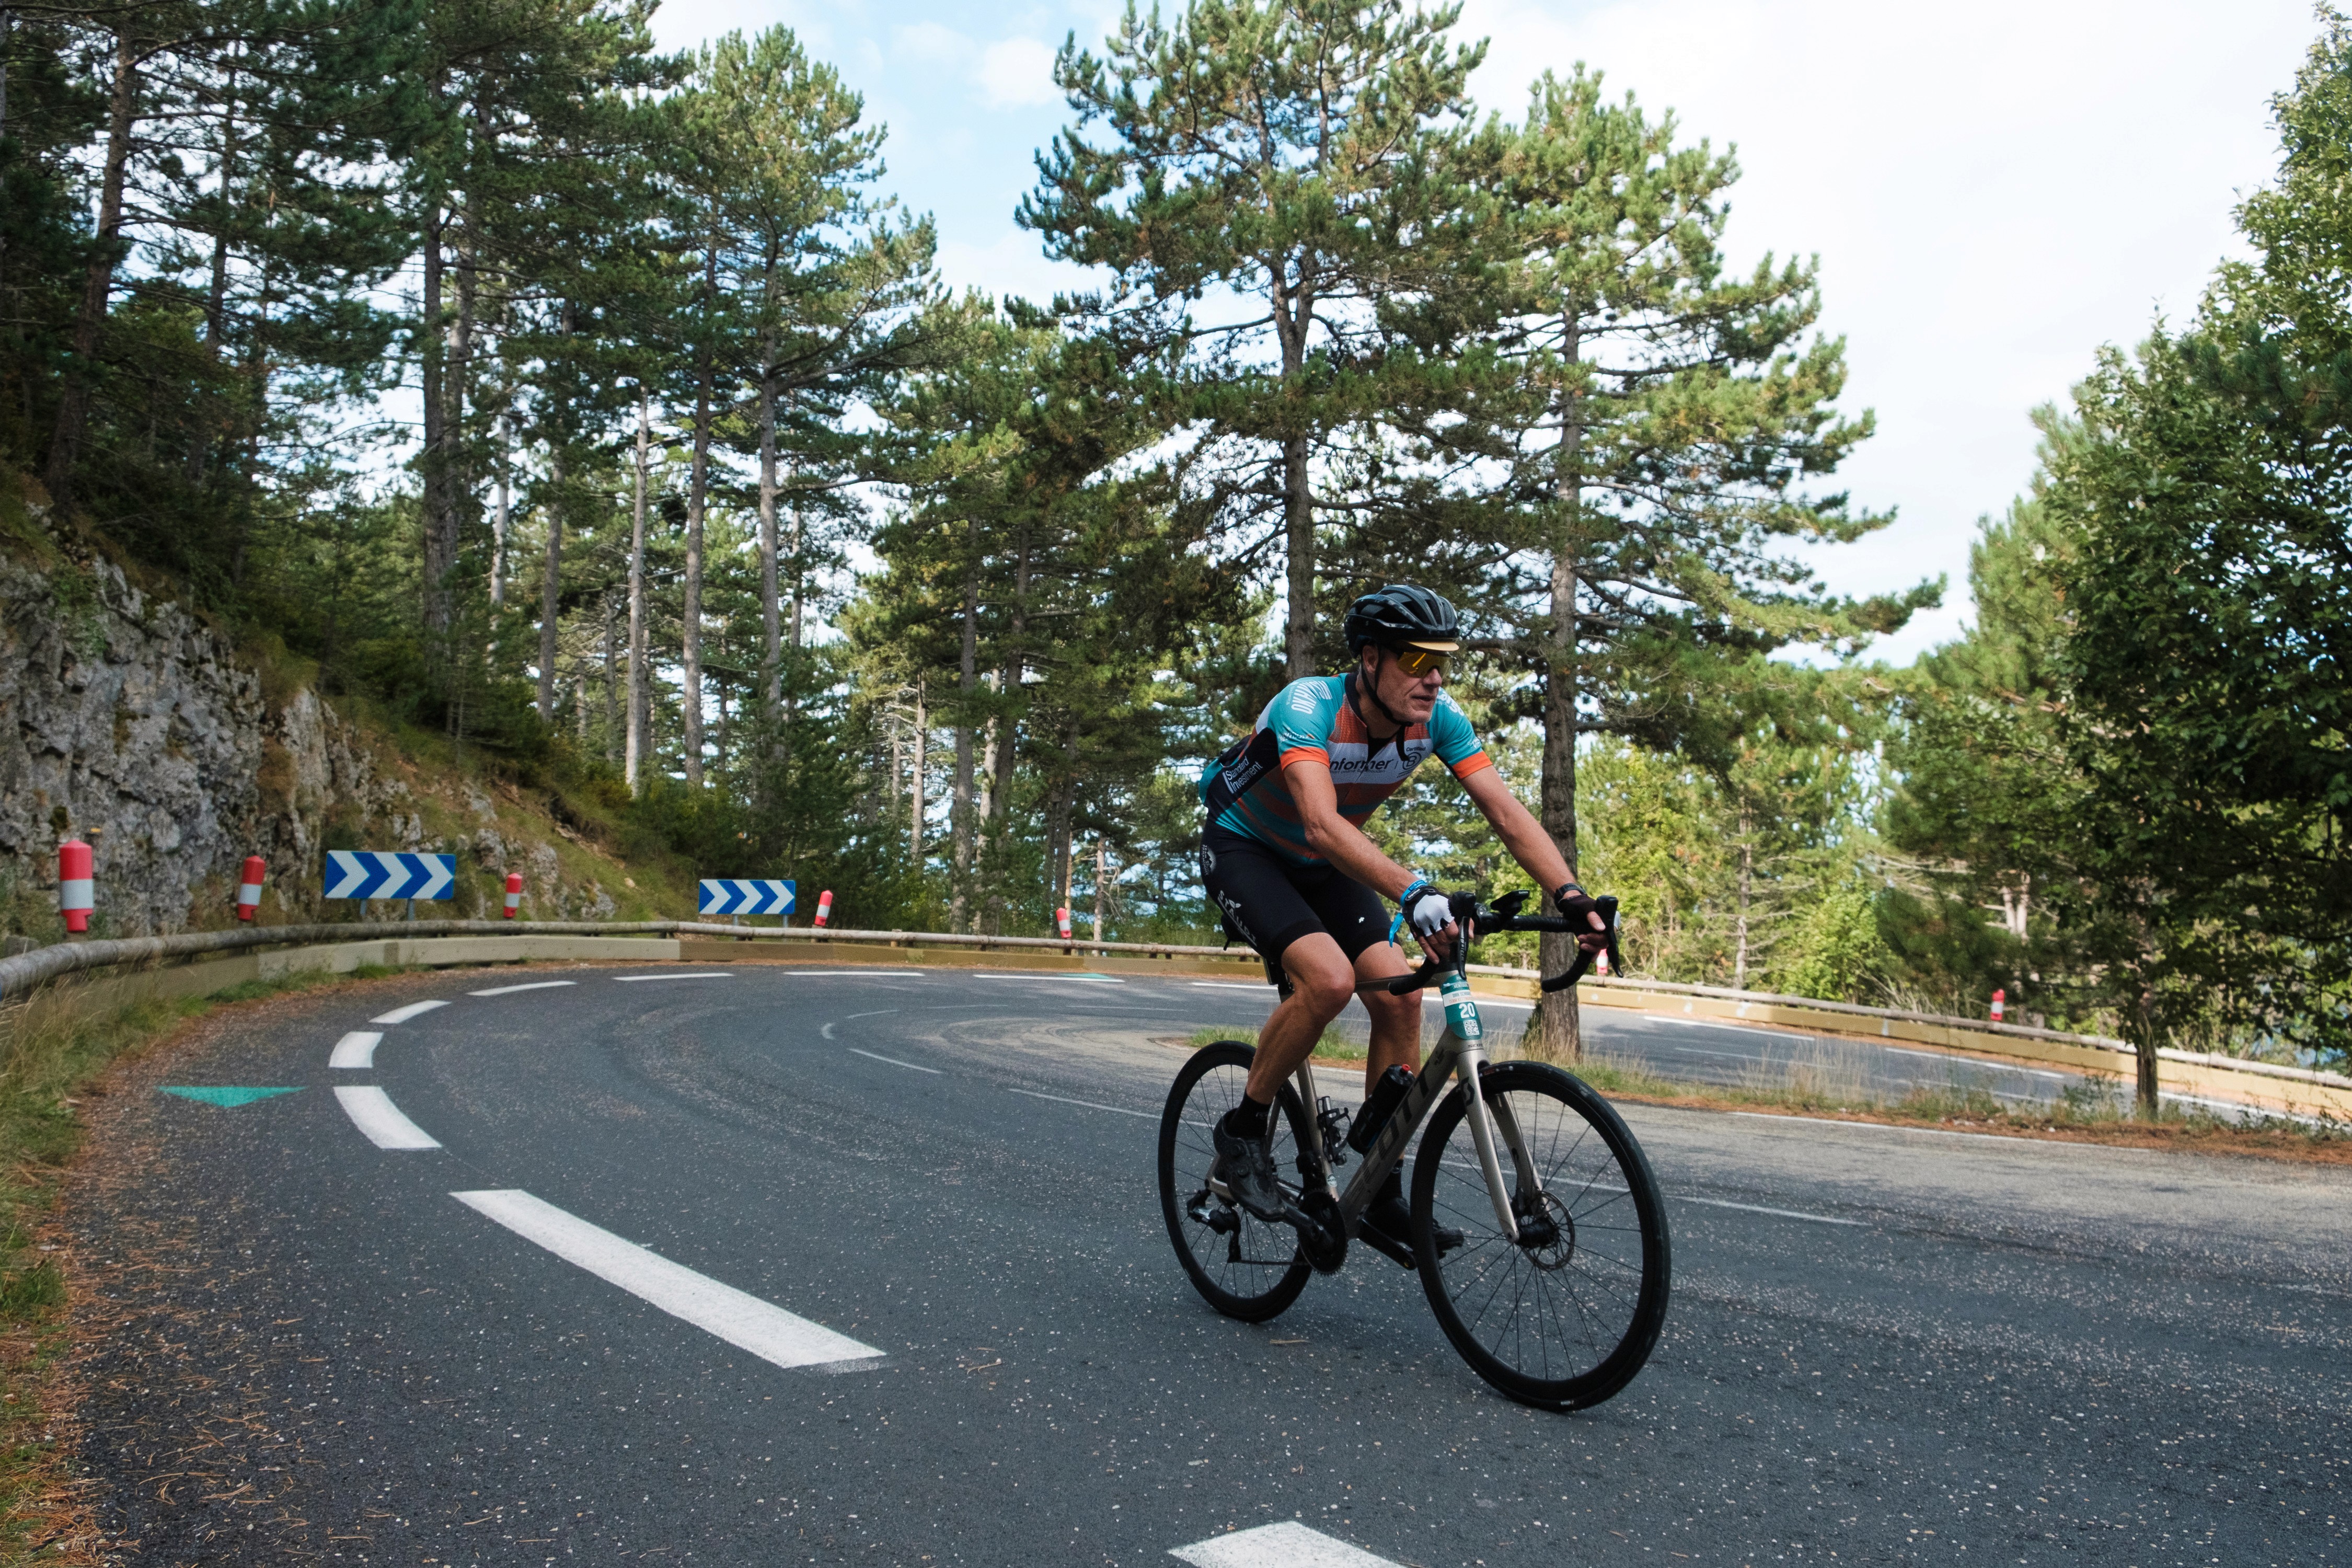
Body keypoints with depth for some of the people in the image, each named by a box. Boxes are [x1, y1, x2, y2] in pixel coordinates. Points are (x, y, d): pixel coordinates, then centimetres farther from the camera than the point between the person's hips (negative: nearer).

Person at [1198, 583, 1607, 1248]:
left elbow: (1506, 811, -22)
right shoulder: (1308, 706, -34)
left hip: (1323, 866, 6)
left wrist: (1570, 895, -37)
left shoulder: (1437, 718, -17)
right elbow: (1323, 824, -49)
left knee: (1399, 995, -10)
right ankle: (1243, 1134, -7)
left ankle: (1383, 1195, 2)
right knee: (1329, 978, -29)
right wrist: (1413, 892, -62)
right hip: (1244, 851, -6)